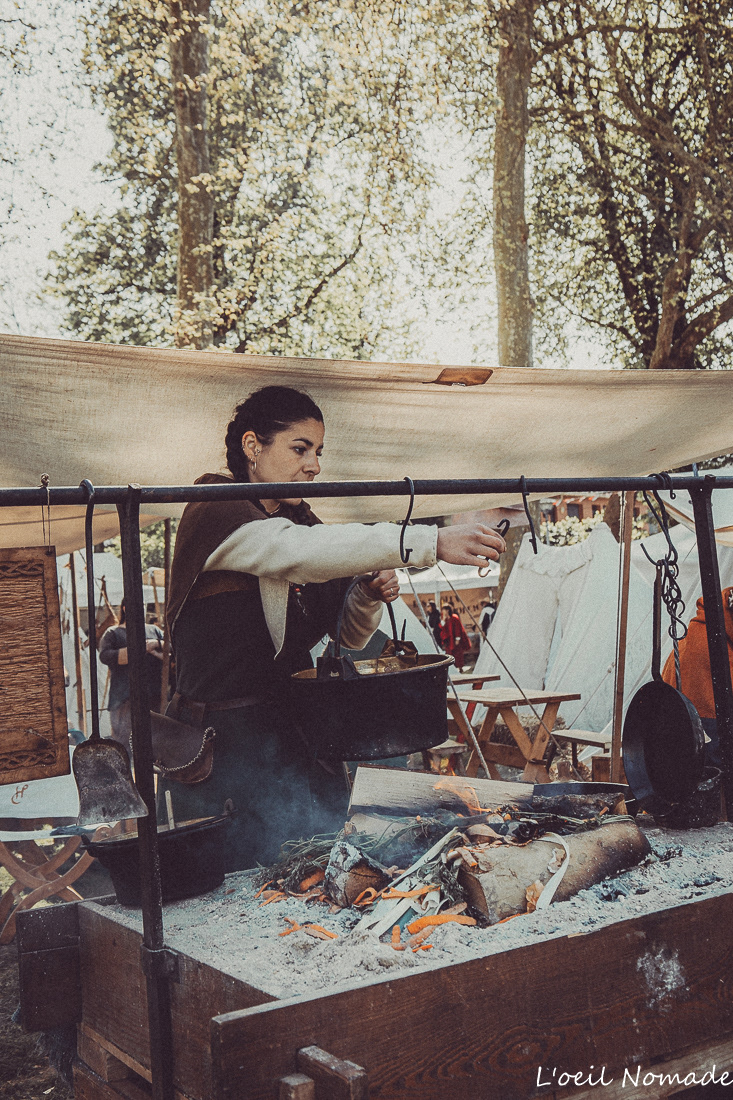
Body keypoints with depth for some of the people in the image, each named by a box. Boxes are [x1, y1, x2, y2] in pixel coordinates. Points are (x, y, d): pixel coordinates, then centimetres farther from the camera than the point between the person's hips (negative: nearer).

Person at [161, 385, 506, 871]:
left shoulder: (298, 518, 12)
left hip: (300, 736, 7)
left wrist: (370, 597, -9)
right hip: (225, 745, -7)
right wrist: (431, 542, -37)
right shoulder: (213, 512, -11)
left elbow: (349, 635, 15)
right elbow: (298, 551, -31)